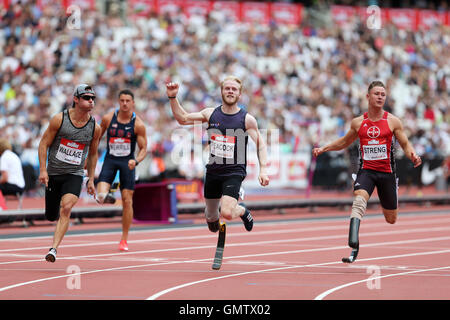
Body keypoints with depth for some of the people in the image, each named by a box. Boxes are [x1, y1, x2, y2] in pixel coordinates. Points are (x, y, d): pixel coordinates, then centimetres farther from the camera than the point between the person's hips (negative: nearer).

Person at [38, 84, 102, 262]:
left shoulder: (95, 128, -1)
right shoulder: (59, 119, -8)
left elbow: (92, 154, 13)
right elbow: (44, 144, -3)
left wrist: (91, 179, 13)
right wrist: (43, 170, -11)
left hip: (74, 175, 0)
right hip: (53, 173, 0)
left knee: (66, 209, -23)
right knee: (51, 216, 7)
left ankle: (54, 248, -23)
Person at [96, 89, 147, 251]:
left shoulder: (138, 124, -9)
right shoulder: (108, 118, -5)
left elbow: (143, 148, -6)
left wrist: (136, 161, -27)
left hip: (127, 162, -3)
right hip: (110, 159, 3)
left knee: (127, 201, -1)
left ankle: (124, 239, 6)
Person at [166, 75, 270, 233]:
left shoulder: (247, 119, -4)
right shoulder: (211, 114, 4)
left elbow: (260, 145, 0)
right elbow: (183, 118, 12)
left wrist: (263, 170, -12)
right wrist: (173, 97, 1)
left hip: (234, 172, -4)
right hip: (213, 171, 4)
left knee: (227, 213, -23)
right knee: (211, 217, 14)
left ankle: (242, 210, 12)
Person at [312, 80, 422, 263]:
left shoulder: (393, 121, 1)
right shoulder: (358, 123, 6)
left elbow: (405, 144, 3)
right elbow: (344, 142, 22)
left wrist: (413, 156, -19)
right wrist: (323, 149, 12)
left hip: (387, 172, 0)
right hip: (366, 170, 0)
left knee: (391, 219, 11)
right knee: (359, 200, -30)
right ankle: (353, 245, -37)